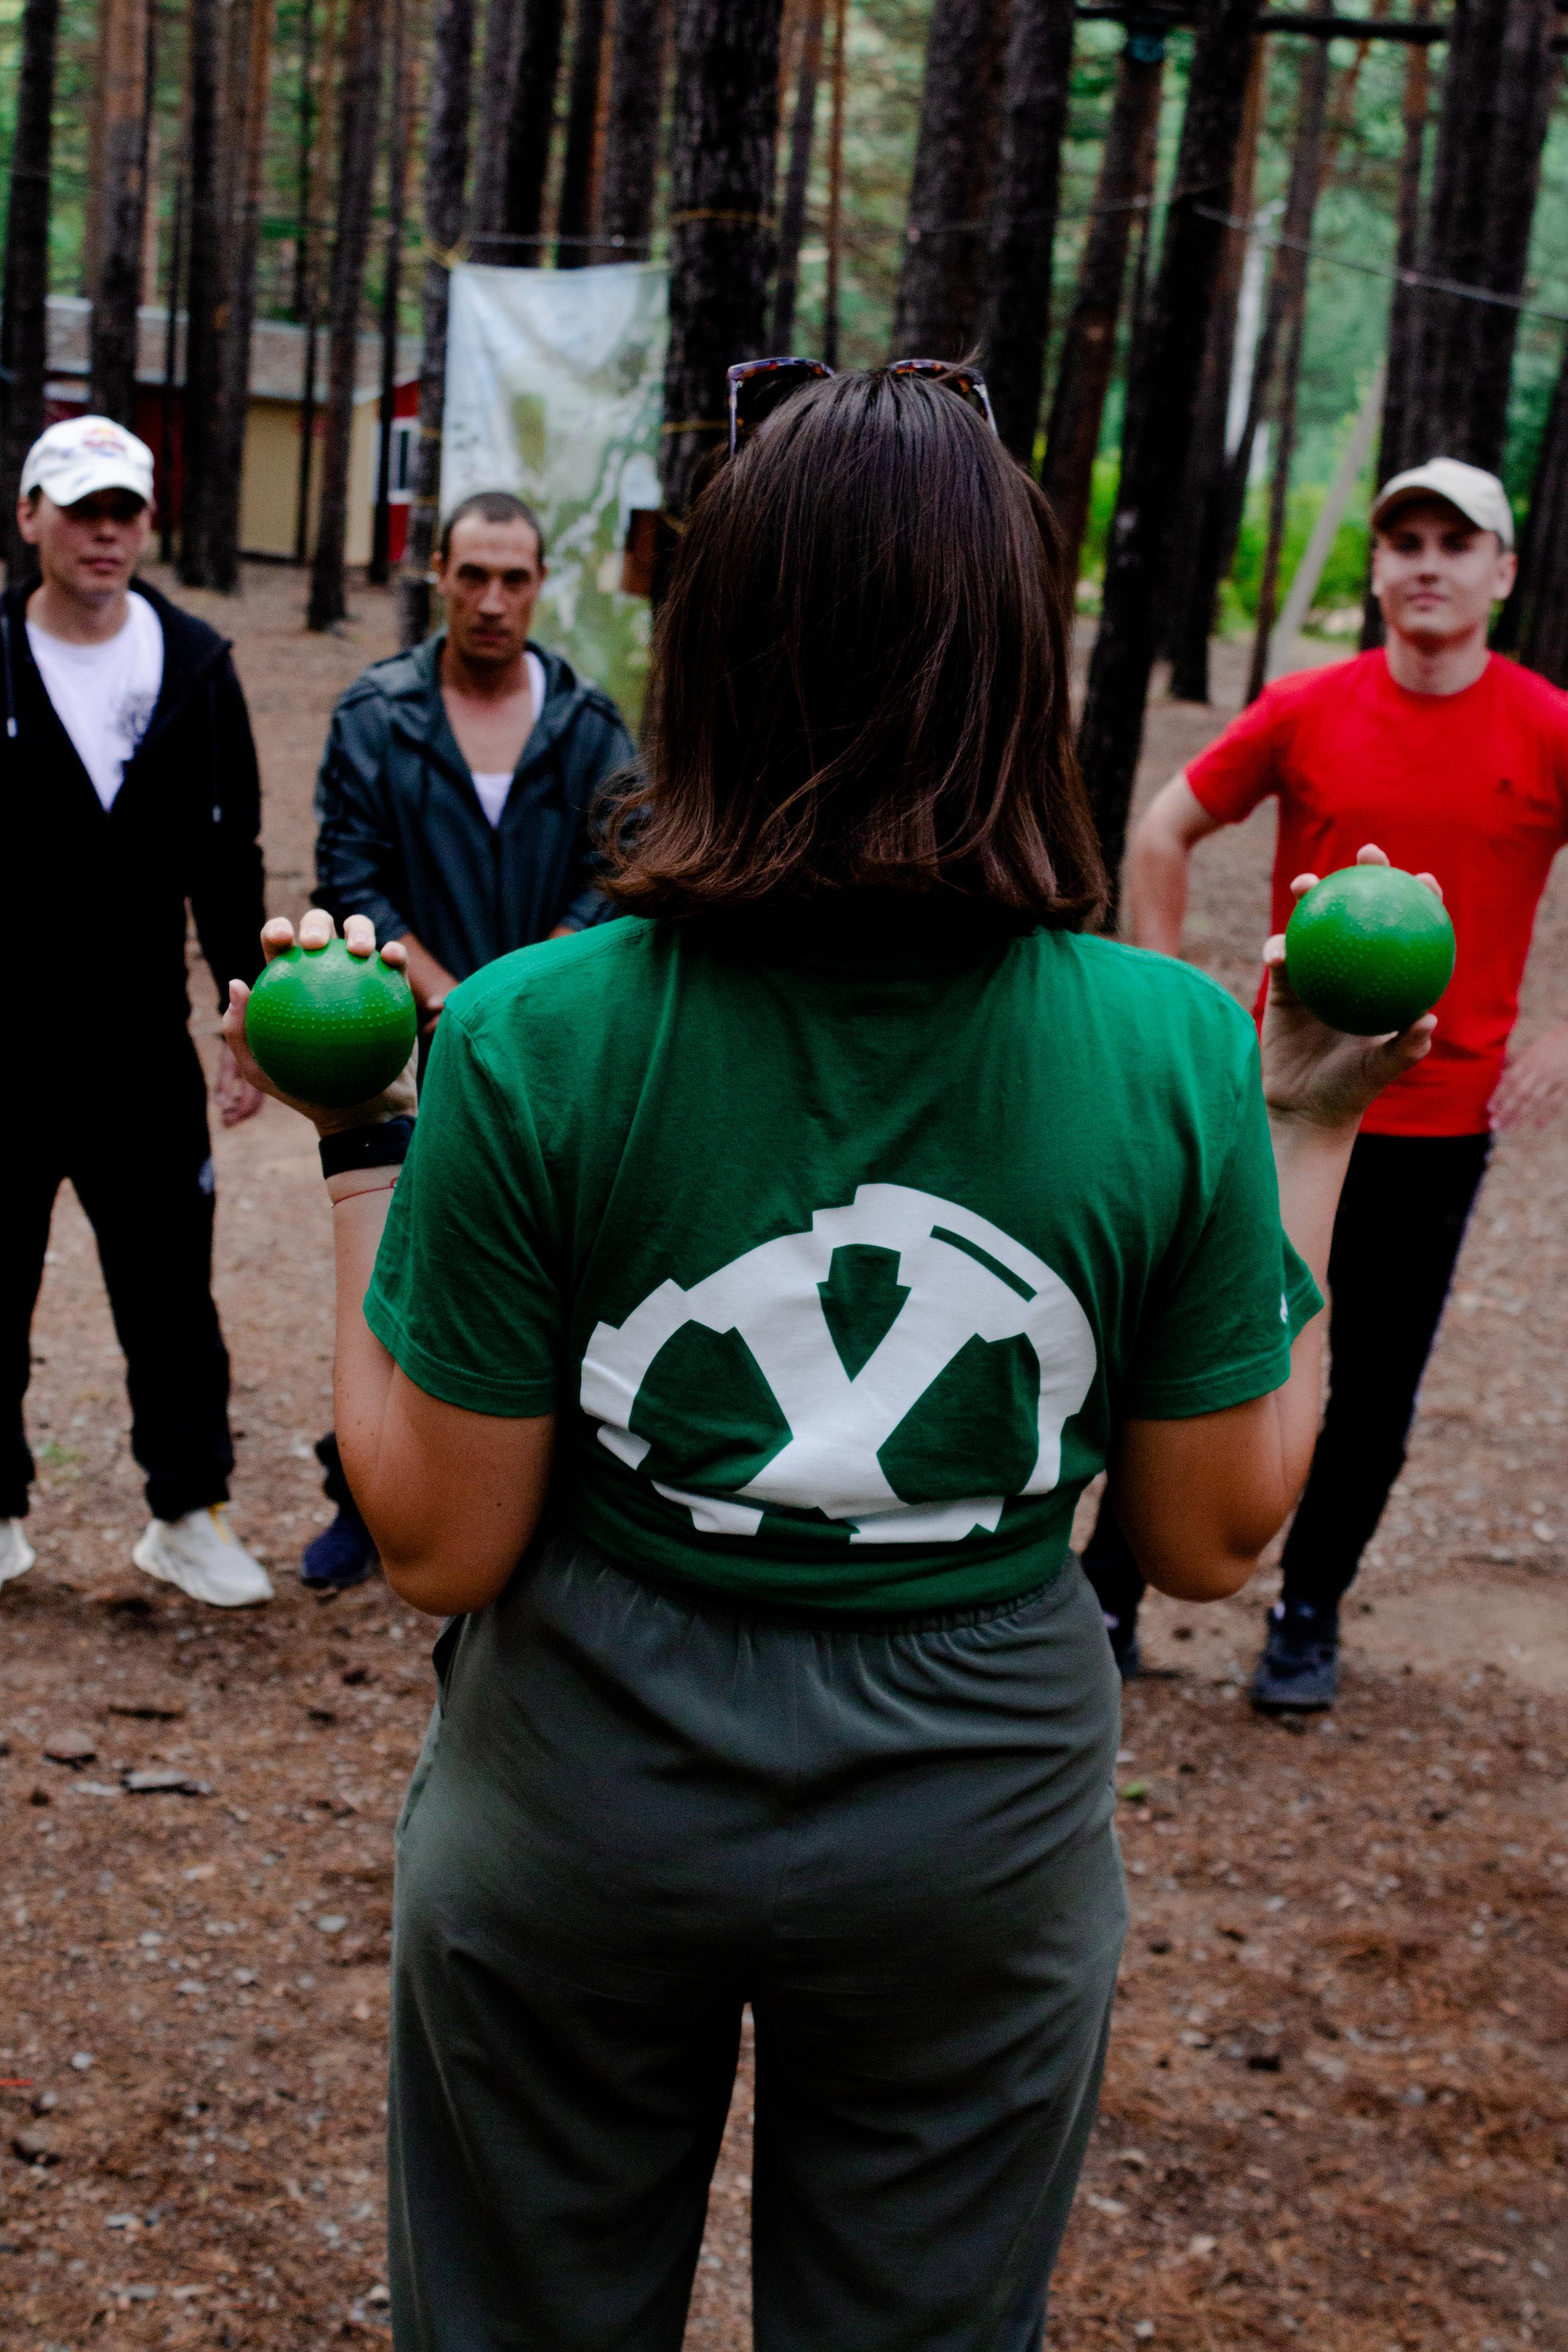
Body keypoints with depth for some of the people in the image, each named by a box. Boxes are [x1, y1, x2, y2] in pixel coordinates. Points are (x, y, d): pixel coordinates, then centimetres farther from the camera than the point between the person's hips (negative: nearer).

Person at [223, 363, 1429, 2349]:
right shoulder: (1175, 1052, -15)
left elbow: (439, 1546, -11)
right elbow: (1214, 1537, -5)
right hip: (975, 1817, 1)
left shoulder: (531, 1039, -18)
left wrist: (363, 1152, -2)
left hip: (582, 1799, 0)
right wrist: (1307, 1143, 3)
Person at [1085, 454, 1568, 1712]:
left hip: (1438, 1122, 0)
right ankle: (1108, 1596, 18)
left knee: (1375, 1388, 10)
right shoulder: (1306, 711, -3)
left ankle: (1311, 1613, 29)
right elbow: (1165, 833, 8)